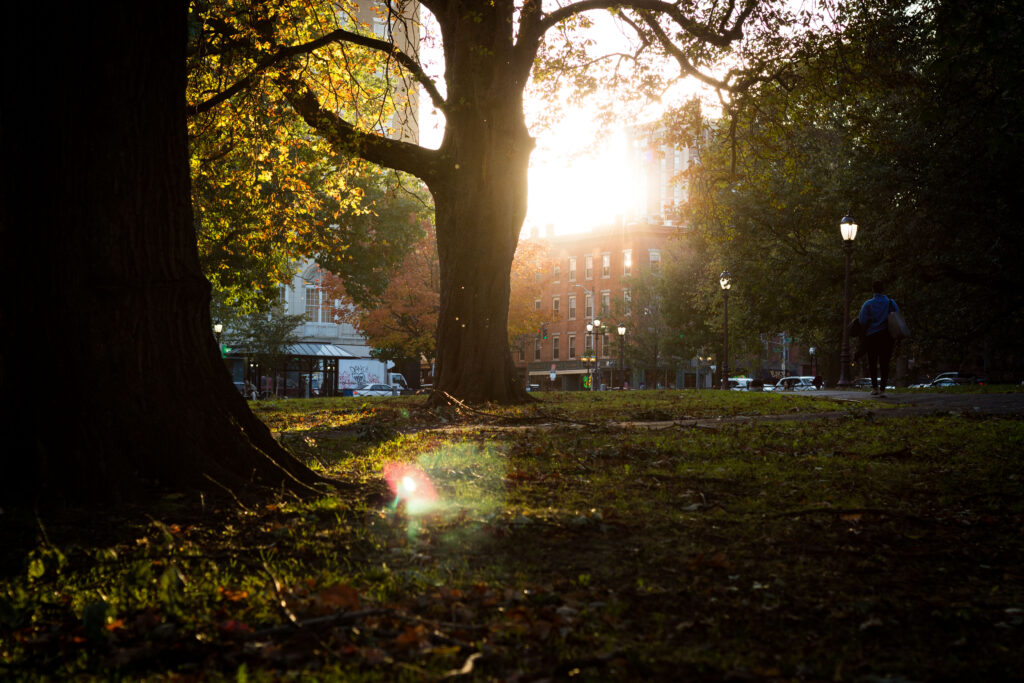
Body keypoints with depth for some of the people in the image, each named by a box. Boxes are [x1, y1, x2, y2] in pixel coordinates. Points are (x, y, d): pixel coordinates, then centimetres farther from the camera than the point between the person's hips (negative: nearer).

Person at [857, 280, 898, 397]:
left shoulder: (868, 304, -4)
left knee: (872, 362, 13)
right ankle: (882, 389, -6)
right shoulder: (891, 303, 1)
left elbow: (862, 321, -9)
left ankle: (875, 387, 14)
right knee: (884, 363, 2)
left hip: (872, 336, -1)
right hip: (887, 337, 1)